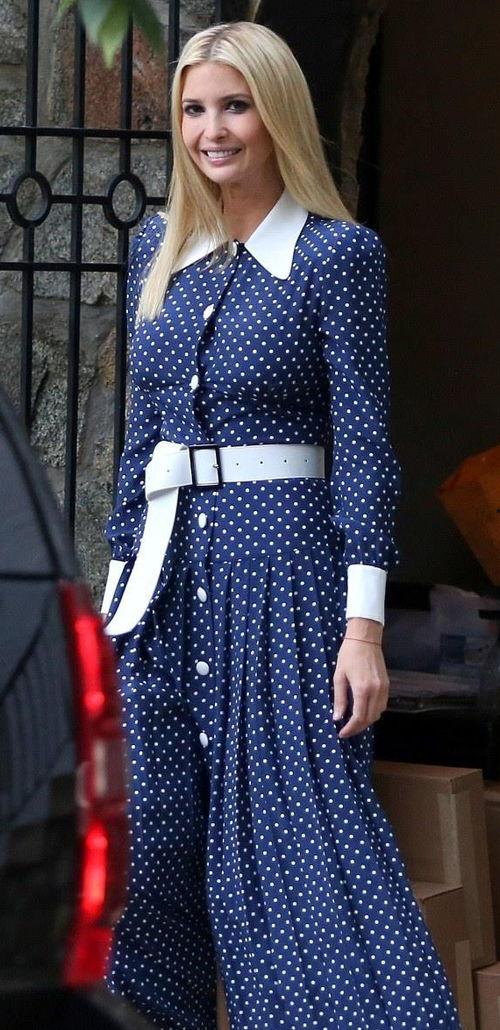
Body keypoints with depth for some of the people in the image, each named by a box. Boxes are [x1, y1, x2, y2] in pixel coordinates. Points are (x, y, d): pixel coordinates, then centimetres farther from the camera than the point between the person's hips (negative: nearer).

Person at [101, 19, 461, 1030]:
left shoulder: (337, 253, -5)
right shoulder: (159, 251, 12)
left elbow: (364, 443, -8)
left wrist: (364, 625, -14)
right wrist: (120, 581, 13)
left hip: (282, 561, -6)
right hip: (170, 570, 6)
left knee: (300, 828, -7)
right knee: (151, 835, 6)